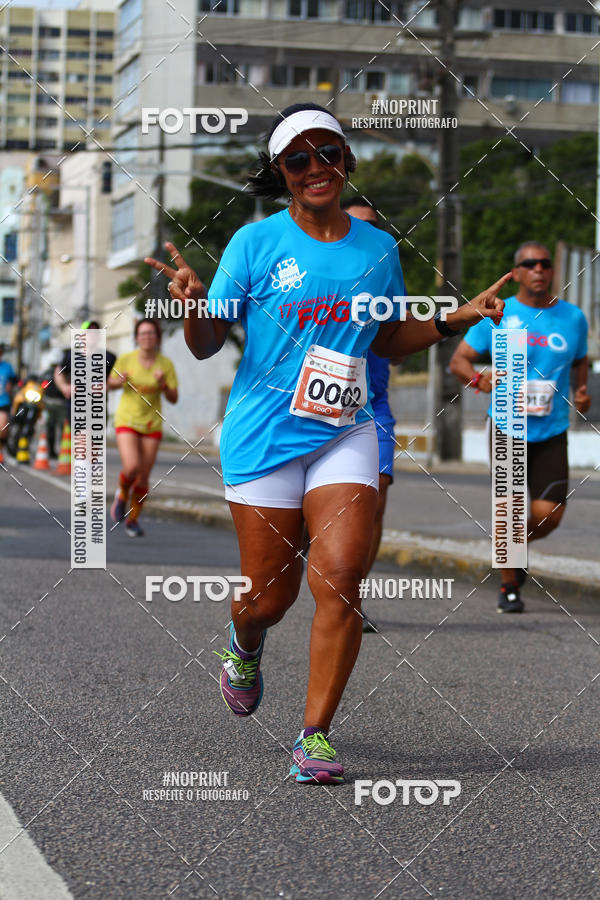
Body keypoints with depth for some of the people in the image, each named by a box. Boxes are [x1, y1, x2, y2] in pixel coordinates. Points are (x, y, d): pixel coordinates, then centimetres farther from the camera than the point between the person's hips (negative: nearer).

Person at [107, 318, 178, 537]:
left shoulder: (166, 364, -4)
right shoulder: (126, 359, -7)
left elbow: (174, 399, -2)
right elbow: (110, 384, 7)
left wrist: (163, 384, -21)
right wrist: (119, 381, -15)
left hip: (152, 425, 2)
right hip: (126, 420, -2)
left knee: (143, 477, 2)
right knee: (132, 467, -21)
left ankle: (133, 519, 22)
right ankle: (122, 494, 13)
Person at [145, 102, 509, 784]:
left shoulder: (378, 247, 8)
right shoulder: (255, 243, -1)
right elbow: (207, 344, -1)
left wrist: (455, 319, 7)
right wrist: (194, 305, -22)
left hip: (349, 431, 2)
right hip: (264, 435, -2)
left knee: (339, 575, -15)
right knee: (270, 596, 3)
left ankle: (315, 734, -3)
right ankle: (245, 649, 42)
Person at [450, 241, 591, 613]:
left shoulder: (573, 318, 5)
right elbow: (459, 359, 0)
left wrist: (581, 391, 2)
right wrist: (479, 380, -22)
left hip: (551, 432, 2)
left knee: (549, 514, -8)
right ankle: (509, 586, 19)